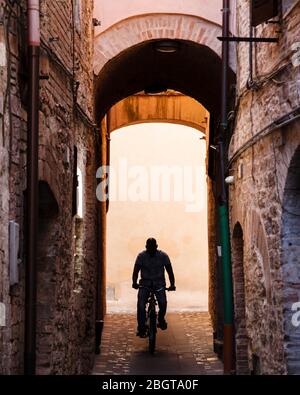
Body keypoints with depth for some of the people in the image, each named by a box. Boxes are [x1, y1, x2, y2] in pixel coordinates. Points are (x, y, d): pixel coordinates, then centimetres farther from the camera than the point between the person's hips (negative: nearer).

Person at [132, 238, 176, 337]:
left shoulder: (163, 256, -6)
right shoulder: (141, 256, -7)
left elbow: (169, 270, -5)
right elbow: (136, 270, -10)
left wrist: (172, 284, -17)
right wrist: (134, 282, -26)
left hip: (159, 283, 0)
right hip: (145, 283, 0)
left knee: (163, 303, -20)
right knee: (141, 304, -21)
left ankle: (161, 320, 11)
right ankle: (141, 328, -12)